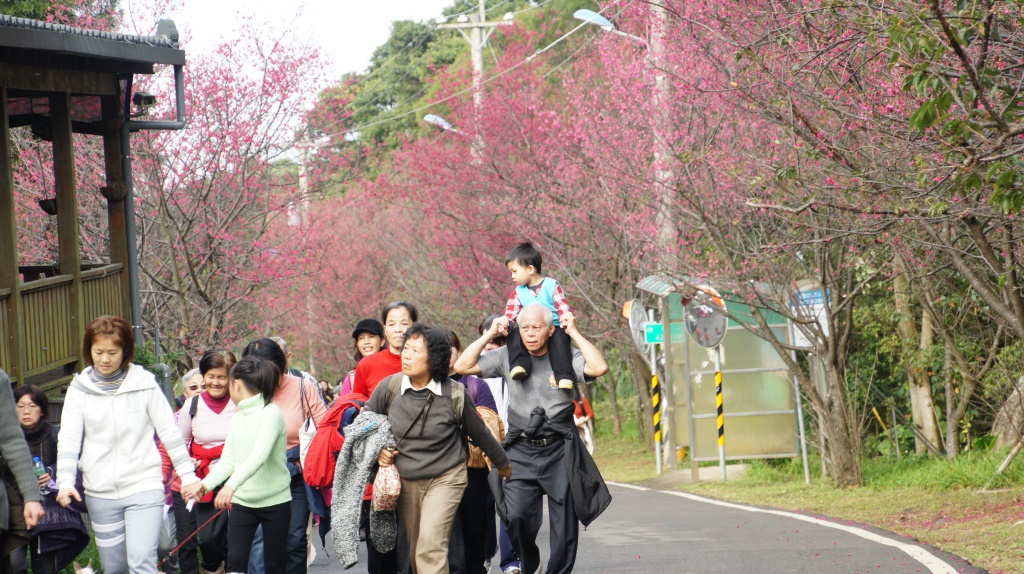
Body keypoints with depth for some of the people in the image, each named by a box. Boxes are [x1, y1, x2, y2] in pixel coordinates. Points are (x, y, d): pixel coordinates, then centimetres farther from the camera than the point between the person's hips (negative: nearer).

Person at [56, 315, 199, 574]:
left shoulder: (144, 383, -2)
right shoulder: (80, 389, 2)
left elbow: (170, 433, 3)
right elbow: (68, 438, -2)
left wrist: (187, 475, 2)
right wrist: (65, 481, -16)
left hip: (144, 487, -3)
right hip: (100, 492, 3)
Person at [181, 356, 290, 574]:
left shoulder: (271, 413, -12)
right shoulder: (237, 419, 11)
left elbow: (260, 455, -27)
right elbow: (228, 461, 8)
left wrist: (231, 485, -39)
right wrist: (204, 485, -9)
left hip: (275, 501, -5)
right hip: (242, 501, 5)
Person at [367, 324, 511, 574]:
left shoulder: (455, 393, -11)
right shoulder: (389, 388, -6)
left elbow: (479, 432, 6)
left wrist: (502, 464, 19)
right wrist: (376, 449, -2)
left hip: (445, 478, -3)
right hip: (405, 480, 4)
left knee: (431, 546, -20)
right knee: (416, 553, 11)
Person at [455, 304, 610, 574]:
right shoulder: (507, 357, 5)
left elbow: (599, 367, -20)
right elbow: (462, 366, 2)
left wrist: (573, 332, -12)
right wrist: (489, 334, -1)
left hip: (559, 452, -1)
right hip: (521, 452, 1)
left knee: (564, 523, 3)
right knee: (516, 516, -13)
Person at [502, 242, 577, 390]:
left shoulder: (551, 286, 2)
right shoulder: (518, 292, 12)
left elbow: (563, 308, -6)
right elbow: (511, 313, 2)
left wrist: (567, 318, -29)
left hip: (554, 328, -3)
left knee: (560, 338, -36)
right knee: (514, 333, -26)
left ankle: (564, 377, -45)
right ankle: (519, 365, -43)